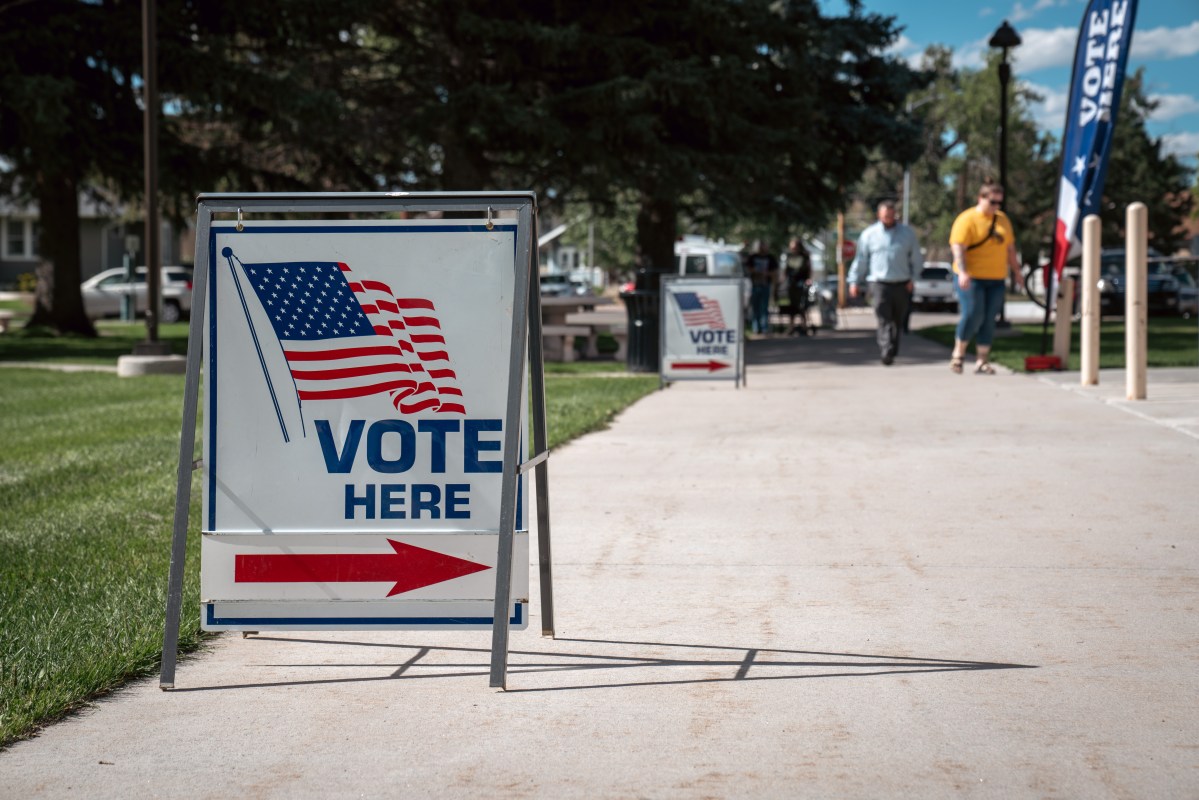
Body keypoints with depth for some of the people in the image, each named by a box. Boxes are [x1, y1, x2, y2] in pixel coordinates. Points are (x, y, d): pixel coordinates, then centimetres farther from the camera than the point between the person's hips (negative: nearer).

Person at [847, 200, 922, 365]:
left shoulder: (907, 233, 9)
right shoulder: (869, 234, 7)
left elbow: (917, 259, 14)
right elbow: (860, 260, 10)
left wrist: (913, 278, 4)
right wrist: (854, 281, 5)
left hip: (901, 285, 2)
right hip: (879, 284, -2)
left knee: (897, 321, 7)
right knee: (884, 321, -15)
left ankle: (892, 351, 19)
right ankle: (886, 353, -24)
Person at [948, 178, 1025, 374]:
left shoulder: (1003, 219, 15)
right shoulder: (967, 219, -7)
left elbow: (1010, 248, 22)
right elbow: (958, 248, -15)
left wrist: (1017, 272, 19)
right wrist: (962, 272, -28)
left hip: (996, 279, 6)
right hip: (972, 278, -6)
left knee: (989, 320, 2)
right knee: (972, 316, -13)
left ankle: (982, 361, 6)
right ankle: (958, 354, 6)